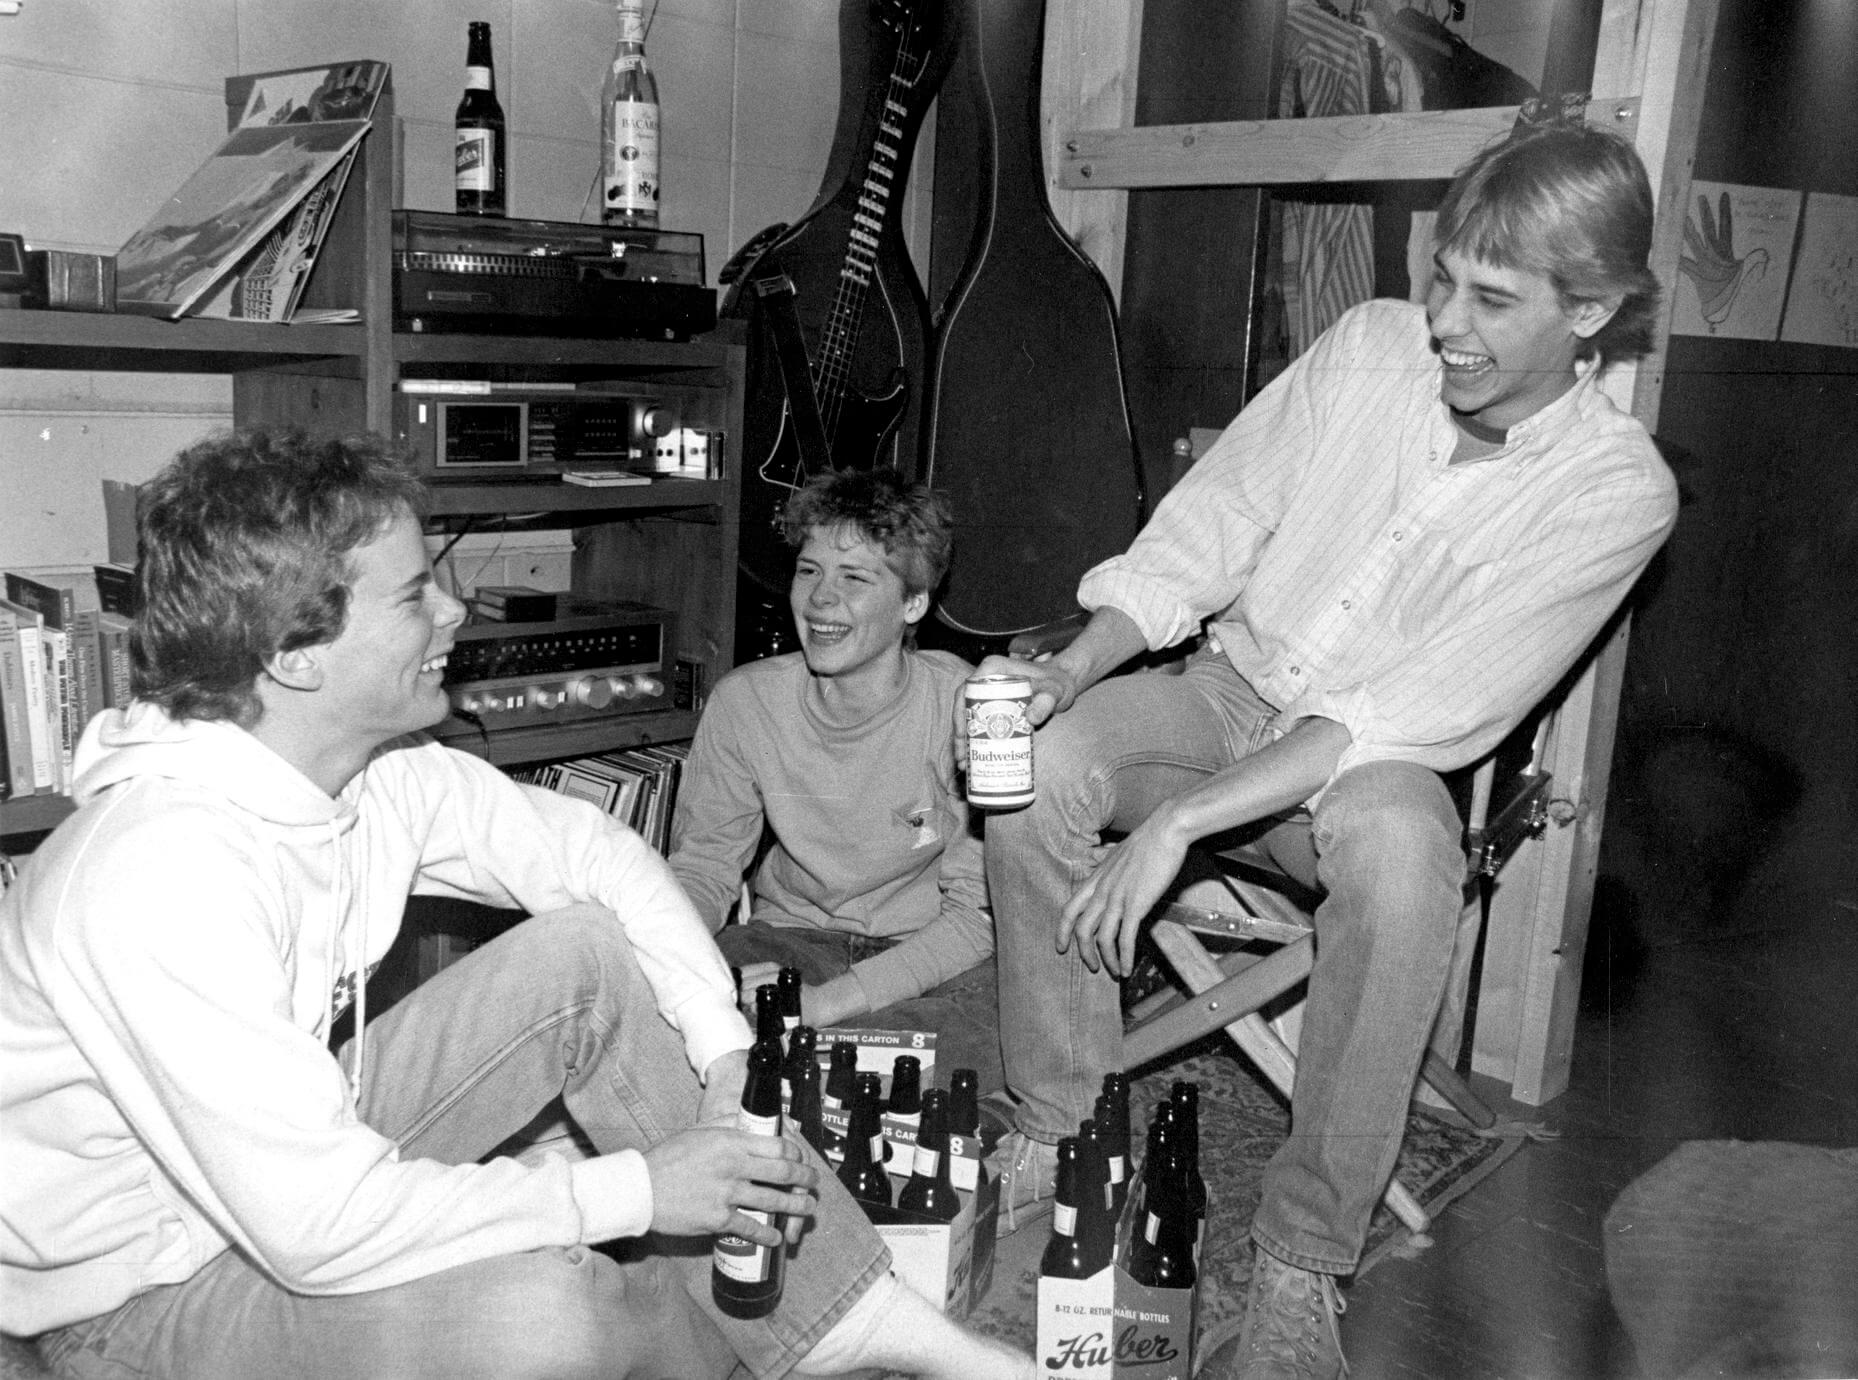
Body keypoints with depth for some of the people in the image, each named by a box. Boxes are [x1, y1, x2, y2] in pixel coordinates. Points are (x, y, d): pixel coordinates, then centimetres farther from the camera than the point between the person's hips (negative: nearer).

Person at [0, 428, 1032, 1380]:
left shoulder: (383, 773, -11)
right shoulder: (164, 874, -34)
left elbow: (591, 850, 1)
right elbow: (319, 1227, -36)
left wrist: (726, 1051, -12)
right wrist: (637, 1190, -28)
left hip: (304, 1141, 8)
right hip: (142, 1287, -8)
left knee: (591, 954, -6)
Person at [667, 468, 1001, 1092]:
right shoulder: (744, 701, -7)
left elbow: (978, 911, -17)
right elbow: (703, 866, 2)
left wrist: (827, 1001, -26)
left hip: (934, 956, -1)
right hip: (794, 934, 2)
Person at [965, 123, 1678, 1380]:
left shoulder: (1618, 490, -17)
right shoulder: (1372, 347, -8)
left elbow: (1418, 718, -23)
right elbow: (1202, 534, -4)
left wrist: (1177, 820, -30)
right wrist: (1070, 670, -20)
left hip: (1382, 755, -3)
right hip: (1231, 691, 3)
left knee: (1400, 852, -38)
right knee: (1039, 767, -26)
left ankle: (1303, 1268, -21)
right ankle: (1052, 1136, -8)